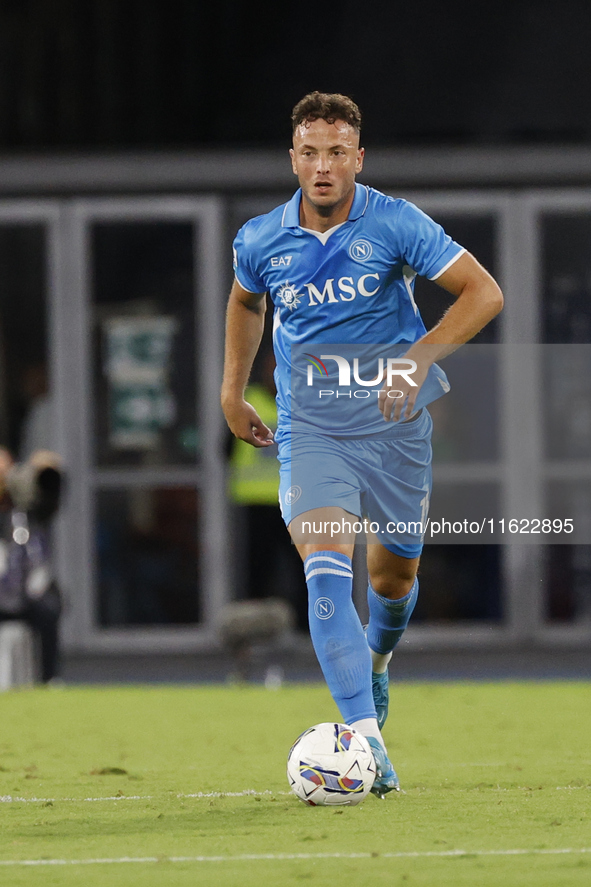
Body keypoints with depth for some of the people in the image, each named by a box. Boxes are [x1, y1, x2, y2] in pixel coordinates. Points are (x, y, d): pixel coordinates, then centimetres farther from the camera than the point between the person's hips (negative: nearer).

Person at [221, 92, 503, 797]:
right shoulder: (260, 241, -3)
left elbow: (484, 293, -10)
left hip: (394, 421, 0)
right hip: (310, 429, 0)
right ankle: (367, 741, -28)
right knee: (325, 572, -20)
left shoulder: (396, 224, -11)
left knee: (395, 574, 14)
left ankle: (376, 660, 51)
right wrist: (232, 392, 20)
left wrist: (419, 356, -21)